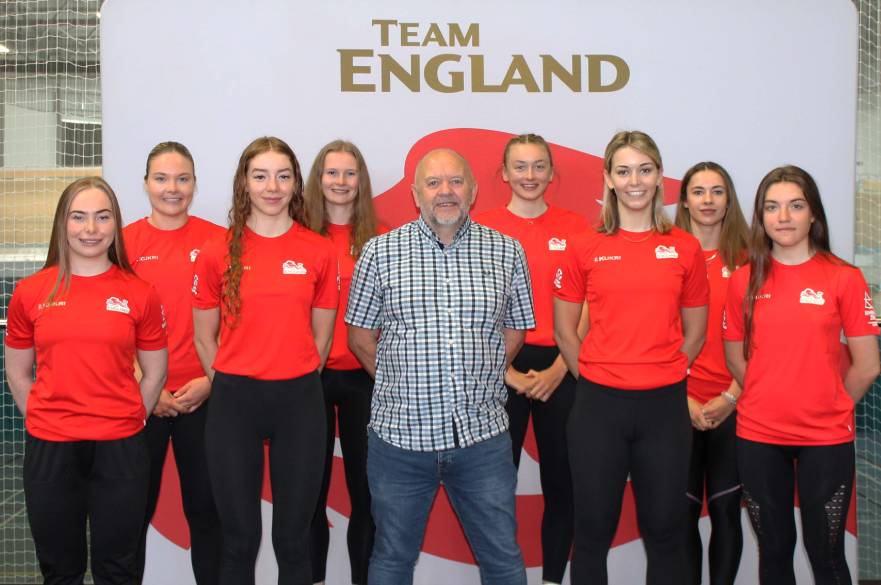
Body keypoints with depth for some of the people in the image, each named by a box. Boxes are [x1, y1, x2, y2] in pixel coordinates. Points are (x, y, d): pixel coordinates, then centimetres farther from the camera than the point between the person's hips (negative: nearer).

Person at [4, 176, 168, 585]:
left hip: (120, 448, -1)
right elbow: (17, 373, 9)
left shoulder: (140, 294, -2)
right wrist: (46, 422, 5)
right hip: (49, 448, 1)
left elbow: (154, 373, 5)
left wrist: (125, 421, 3)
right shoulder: (30, 292, 0)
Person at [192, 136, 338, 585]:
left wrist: (295, 382, 8)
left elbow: (321, 335, 8)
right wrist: (231, 386, 7)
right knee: (239, 536, 10)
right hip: (234, 401, 0)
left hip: (299, 400, 1)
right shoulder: (217, 253, -1)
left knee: (293, 536, 10)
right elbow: (204, 338, 7)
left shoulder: (320, 252, 1)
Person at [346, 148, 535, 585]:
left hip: (483, 434, 1)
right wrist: (399, 386, 3)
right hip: (400, 434, -1)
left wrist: (478, 383, 6)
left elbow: (515, 330, 12)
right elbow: (360, 336, 5)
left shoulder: (507, 252, 4)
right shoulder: (380, 252, 0)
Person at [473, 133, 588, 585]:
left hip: (560, 368, 1)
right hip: (499, 369, -1)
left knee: (562, 480, 9)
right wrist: (509, 373, -8)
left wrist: (558, 370, -8)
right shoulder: (483, 227, 1)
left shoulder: (574, 227, 4)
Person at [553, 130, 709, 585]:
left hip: (664, 405, 1)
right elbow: (564, 331, 7)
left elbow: (694, 331, 11)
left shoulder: (685, 248, 3)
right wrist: (595, 378, 4)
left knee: (664, 531, 13)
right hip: (598, 405, -1)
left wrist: (660, 374, 5)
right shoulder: (584, 249, 1)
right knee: (593, 531, 10)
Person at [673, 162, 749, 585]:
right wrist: (682, 398, -8)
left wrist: (730, 396, -8)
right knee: (683, 511, 7)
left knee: (726, 509, 8)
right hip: (679, 405, -1)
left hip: (730, 406, 1)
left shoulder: (744, 260, 4)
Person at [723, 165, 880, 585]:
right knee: (774, 550, 14)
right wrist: (770, 402, 6)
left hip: (826, 439, -2)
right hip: (758, 438, 2)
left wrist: (827, 408, 4)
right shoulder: (744, 282, 2)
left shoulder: (844, 278, -5)